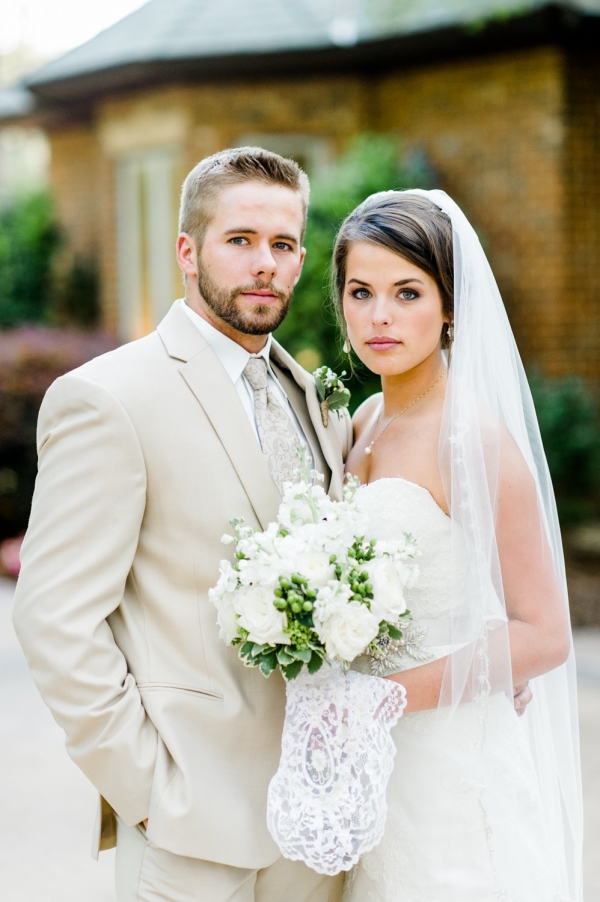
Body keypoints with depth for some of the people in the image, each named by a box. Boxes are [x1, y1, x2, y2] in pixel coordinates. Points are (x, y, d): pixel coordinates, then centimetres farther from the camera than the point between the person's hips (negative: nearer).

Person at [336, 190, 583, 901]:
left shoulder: (474, 434, -17)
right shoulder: (367, 422, 6)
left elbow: (543, 635, -17)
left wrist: (383, 696, -19)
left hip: (455, 763, -7)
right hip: (374, 755, 7)